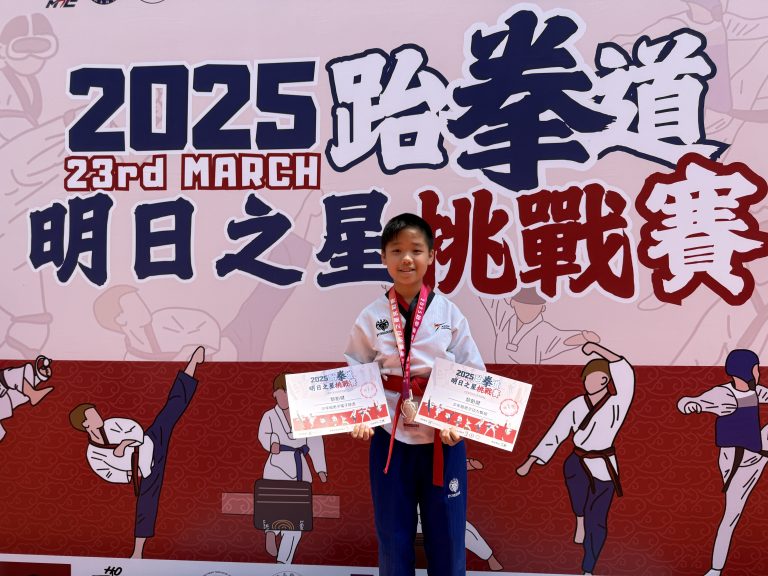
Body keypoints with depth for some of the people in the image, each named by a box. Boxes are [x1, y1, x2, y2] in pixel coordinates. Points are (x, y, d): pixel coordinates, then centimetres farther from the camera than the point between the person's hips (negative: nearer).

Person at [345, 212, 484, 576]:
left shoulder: (449, 313, -3)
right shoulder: (370, 318, -2)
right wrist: (359, 419, -13)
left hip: (443, 438, 0)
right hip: (389, 437, 0)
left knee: (446, 537, 12)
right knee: (393, 539, 14)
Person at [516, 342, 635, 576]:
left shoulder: (618, 404, -9)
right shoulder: (576, 406, 0)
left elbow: (625, 371, -27)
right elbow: (554, 435, 0)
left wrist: (596, 347, -30)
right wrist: (529, 463, -4)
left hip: (602, 469, -2)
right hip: (577, 465, 2)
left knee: (596, 522, 3)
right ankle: (581, 520, -9)